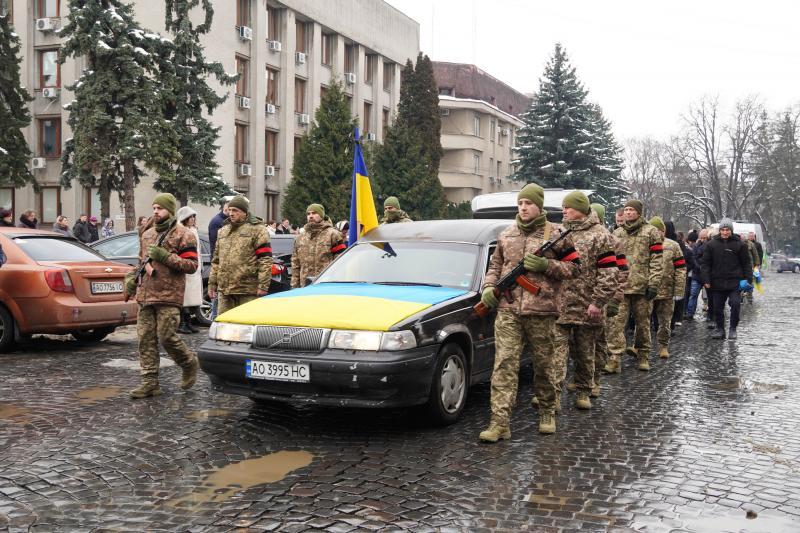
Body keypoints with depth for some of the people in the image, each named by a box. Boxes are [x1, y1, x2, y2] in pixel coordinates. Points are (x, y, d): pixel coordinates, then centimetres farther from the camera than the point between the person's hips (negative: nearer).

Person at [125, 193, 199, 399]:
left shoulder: (183, 235, -3)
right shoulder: (147, 235, 19)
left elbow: (191, 264, -10)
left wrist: (166, 256, -18)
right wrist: (132, 279, 12)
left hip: (169, 296, -7)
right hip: (145, 295, 7)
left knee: (166, 337, -9)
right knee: (146, 338, 4)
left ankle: (189, 363, 18)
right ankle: (150, 381, 10)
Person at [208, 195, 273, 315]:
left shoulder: (257, 229, -2)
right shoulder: (223, 231, 20)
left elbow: (265, 259, -9)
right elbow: (216, 260, 25)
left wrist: (263, 286, -16)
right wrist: (212, 283, 19)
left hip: (248, 291, -6)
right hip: (224, 290, 6)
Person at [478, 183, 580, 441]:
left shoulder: (555, 234, 2)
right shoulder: (506, 235, 13)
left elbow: (574, 267, 2)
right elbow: (495, 266, 22)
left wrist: (546, 265, -12)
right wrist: (488, 287, 4)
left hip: (541, 312, -2)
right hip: (508, 310, 2)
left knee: (544, 365, 9)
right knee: (504, 364, -7)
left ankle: (547, 414, 28)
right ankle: (500, 422, -8)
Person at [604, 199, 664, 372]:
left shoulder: (651, 232, 2)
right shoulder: (617, 233, 14)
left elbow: (656, 260, -4)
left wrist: (653, 283, -11)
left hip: (642, 286, -2)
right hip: (620, 285, 2)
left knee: (643, 322, 8)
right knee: (617, 322, -7)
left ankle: (643, 356, 20)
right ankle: (614, 359, -9)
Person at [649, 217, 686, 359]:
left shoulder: (673, 246, 1)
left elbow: (681, 270, 0)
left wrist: (679, 291, -6)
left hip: (666, 291, 0)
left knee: (665, 322, 9)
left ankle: (663, 346, 22)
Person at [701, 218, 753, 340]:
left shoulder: (739, 244, 2)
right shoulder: (712, 244, 4)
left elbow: (746, 263, 5)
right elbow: (706, 263, 5)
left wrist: (748, 279, -2)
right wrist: (706, 280, -2)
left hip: (734, 282, -2)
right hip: (717, 283, 2)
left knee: (735, 304, -12)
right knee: (717, 307, 7)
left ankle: (733, 329, 5)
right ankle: (719, 329, 22)